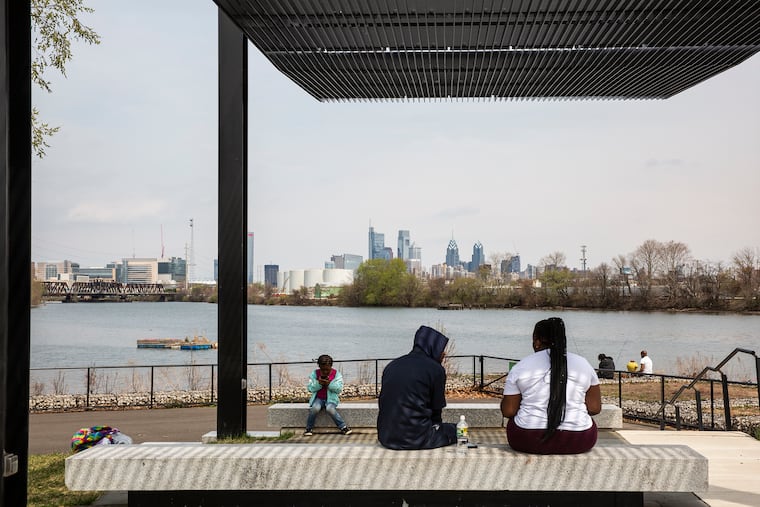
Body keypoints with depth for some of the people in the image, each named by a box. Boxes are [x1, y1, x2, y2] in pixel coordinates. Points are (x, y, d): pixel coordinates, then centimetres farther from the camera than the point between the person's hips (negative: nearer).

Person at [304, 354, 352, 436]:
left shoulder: (336, 374, -1)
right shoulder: (315, 373, 2)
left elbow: (339, 389, -8)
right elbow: (309, 388, -1)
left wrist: (329, 384, -24)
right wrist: (318, 383, -19)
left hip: (331, 398, -1)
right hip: (318, 398, 1)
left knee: (330, 409, -34)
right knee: (315, 408, -32)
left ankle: (343, 427, -23)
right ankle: (309, 429, -13)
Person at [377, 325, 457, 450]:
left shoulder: (392, 365, 11)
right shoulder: (436, 369, -5)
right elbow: (436, 409, 1)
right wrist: (435, 425, 22)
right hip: (416, 437, -6)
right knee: (453, 430, 19)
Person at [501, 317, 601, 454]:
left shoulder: (520, 367, -1)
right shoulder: (584, 365, 5)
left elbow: (508, 411, 0)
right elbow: (595, 408, 5)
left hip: (528, 442, -1)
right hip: (578, 443, 1)